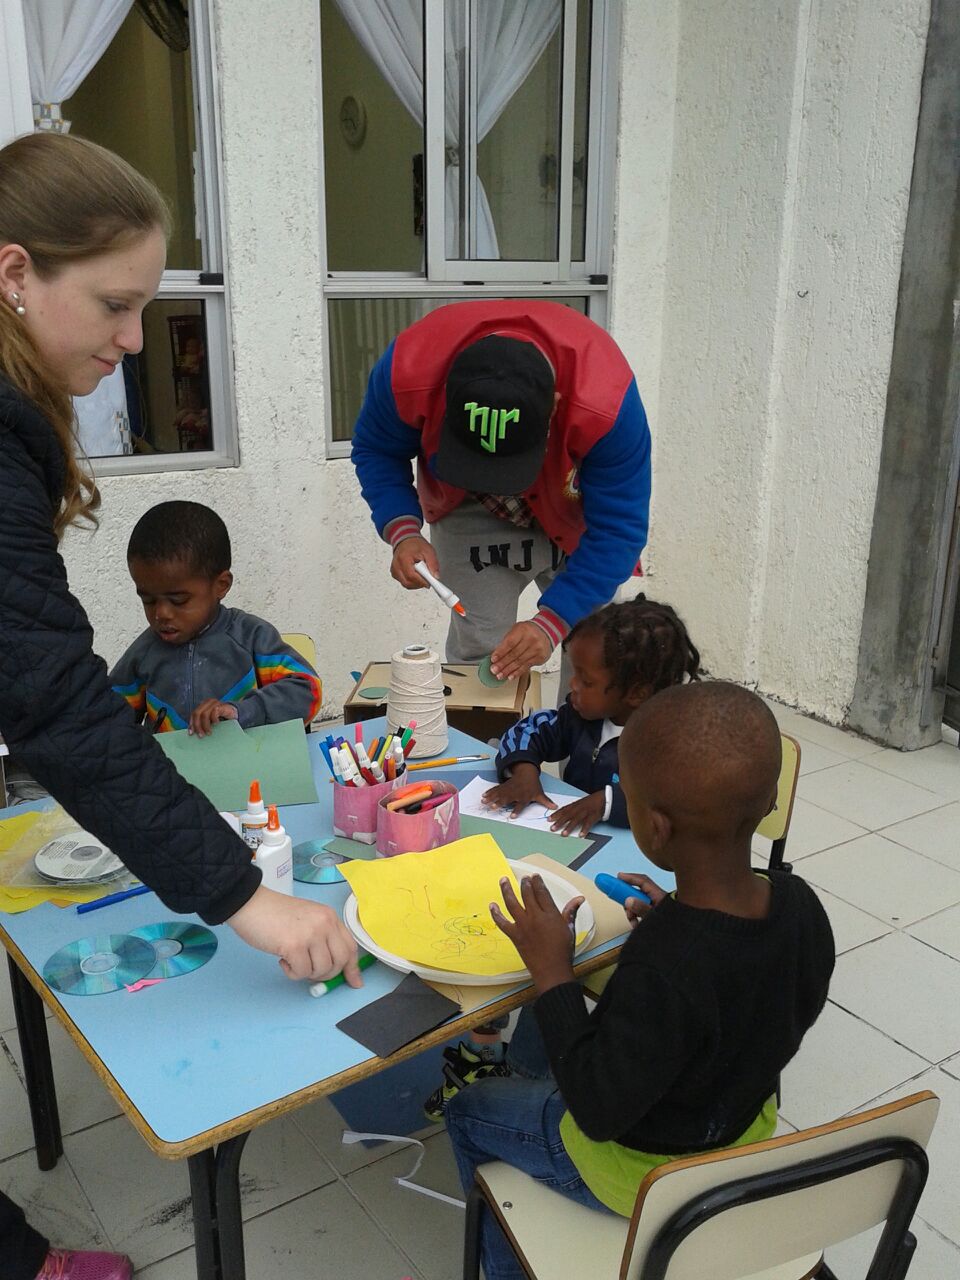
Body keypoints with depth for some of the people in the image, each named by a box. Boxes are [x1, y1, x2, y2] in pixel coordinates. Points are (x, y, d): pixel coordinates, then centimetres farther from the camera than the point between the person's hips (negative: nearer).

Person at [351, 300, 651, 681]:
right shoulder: (408, 370, -35)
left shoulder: (605, 402, -40)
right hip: (469, 512, 1)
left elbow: (618, 529, -30)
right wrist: (402, 531, -30)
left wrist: (551, 622, -37)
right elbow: (375, 450, -13)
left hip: (577, 514, 0)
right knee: (477, 647, -6)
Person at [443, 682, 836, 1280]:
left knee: (469, 1113, 19)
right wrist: (677, 923, -4)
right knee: (535, 1044, 27)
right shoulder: (801, 904, -21)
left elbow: (600, 1114, -28)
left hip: (644, 1176, -6)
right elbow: (795, 1013, 0)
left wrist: (552, 972, -24)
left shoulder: (660, 974, -43)